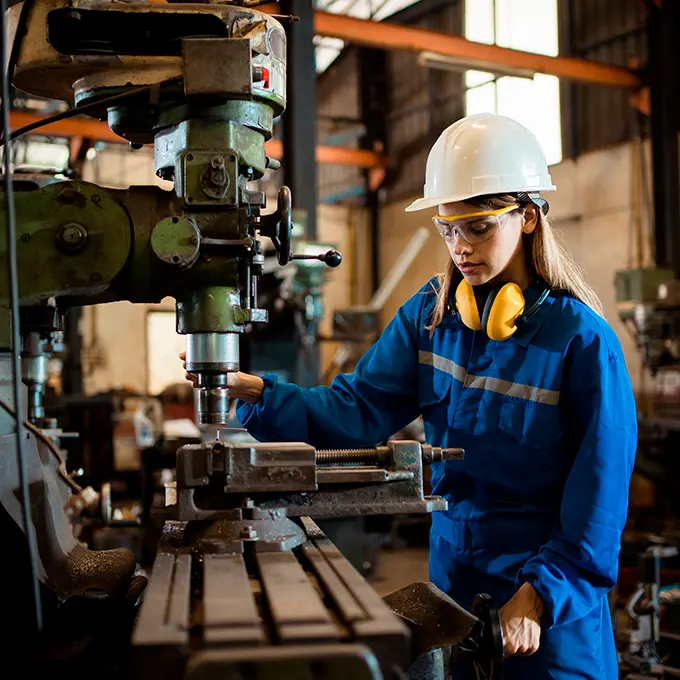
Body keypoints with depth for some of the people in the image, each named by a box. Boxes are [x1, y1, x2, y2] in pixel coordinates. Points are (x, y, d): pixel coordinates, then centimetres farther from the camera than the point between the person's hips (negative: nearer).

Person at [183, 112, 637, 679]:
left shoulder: (581, 337, -15)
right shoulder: (430, 313, -1)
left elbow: (601, 489, -14)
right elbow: (358, 409, -9)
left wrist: (540, 594, -20)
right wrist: (251, 391, -22)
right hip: (453, 576, 4)